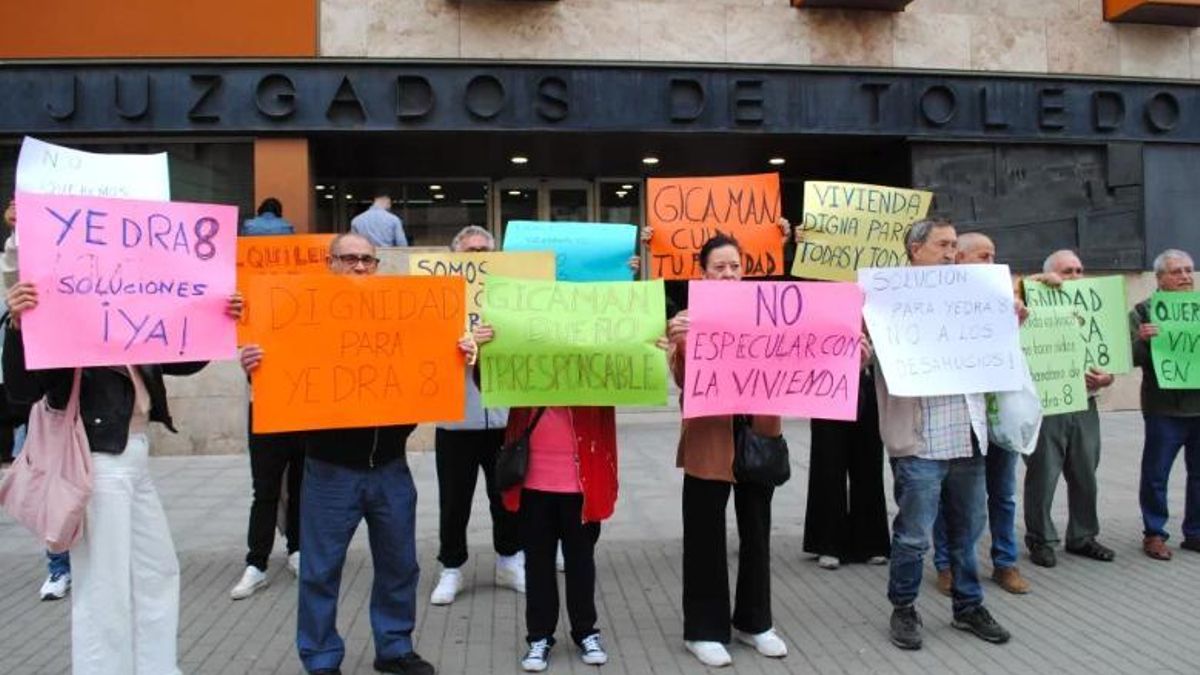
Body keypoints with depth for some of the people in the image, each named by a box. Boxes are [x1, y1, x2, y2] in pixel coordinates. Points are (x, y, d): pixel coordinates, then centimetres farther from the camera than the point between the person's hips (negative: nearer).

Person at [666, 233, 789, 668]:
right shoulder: (692, 315, -3)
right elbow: (682, 380, -9)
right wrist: (676, 343, -26)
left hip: (759, 435, 4)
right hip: (709, 441, -3)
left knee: (756, 532, 14)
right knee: (706, 537, 4)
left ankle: (754, 622, 30)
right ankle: (704, 629, 16)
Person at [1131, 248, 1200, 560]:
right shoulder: (1144, 311, -2)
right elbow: (1132, 358, -8)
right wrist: (1142, 339, -27)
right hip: (1164, 408, -4)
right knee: (1156, 475, 4)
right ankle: (1154, 533, 15)